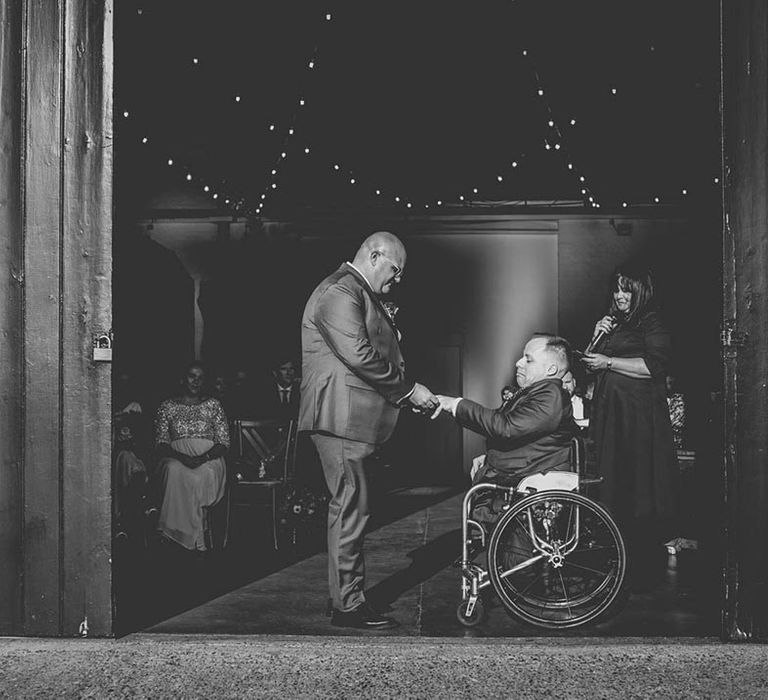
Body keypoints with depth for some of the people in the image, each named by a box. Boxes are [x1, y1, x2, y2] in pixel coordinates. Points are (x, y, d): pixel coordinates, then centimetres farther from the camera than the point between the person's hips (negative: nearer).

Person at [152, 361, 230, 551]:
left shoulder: (213, 405, 15)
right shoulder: (167, 407, 15)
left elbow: (224, 443, 7)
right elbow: (161, 444, 6)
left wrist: (204, 457, -14)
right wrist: (182, 457, -15)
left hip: (209, 459, 0)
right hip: (175, 459, 0)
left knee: (204, 474, -37)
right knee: (175, 472, -37)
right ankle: (197, 538, -35)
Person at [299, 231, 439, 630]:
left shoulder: (363, 295, 22)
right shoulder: (340, 292, -13)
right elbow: (359, 356, -23)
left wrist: (410, 394, 11)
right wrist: (409, 390, -16)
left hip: (355, 419, 11)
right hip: (341, 417, -11)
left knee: (351, 508, 13)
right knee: (350, 508, -7)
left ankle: (346, 594, 22)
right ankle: (348, 605, 0)